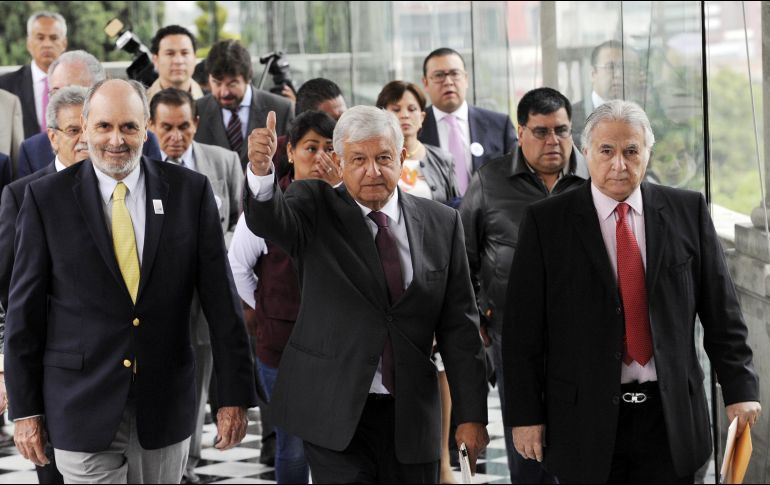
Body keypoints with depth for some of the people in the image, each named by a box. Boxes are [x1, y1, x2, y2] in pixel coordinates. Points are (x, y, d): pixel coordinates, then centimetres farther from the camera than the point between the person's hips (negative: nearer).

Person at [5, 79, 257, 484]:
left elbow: (221, 299, 1)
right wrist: (24, 408, -1)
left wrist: (236, 394, -1)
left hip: (166, 405, 2)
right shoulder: (47, 197, -2)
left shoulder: (190, 191, 0)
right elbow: (24, 309, 0)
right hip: (83, 409, -1)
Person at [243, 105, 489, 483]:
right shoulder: (316, 208, 0)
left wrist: (471, 415, 2)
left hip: (411, 418, 3)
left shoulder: (440, 223, 6)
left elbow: (459, 327, 5)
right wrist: (261, 169, -45)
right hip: (333, 414, -3)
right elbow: (268, 221, -23)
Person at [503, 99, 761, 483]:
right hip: (587, 420, -1)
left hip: (671, 416, 1)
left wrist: (740, 389, 0)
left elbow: (720, 312, 6)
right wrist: (525, 415, -5)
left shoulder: (687, 211, 5)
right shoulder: (546, 221, 0)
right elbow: (522, 330, -1)